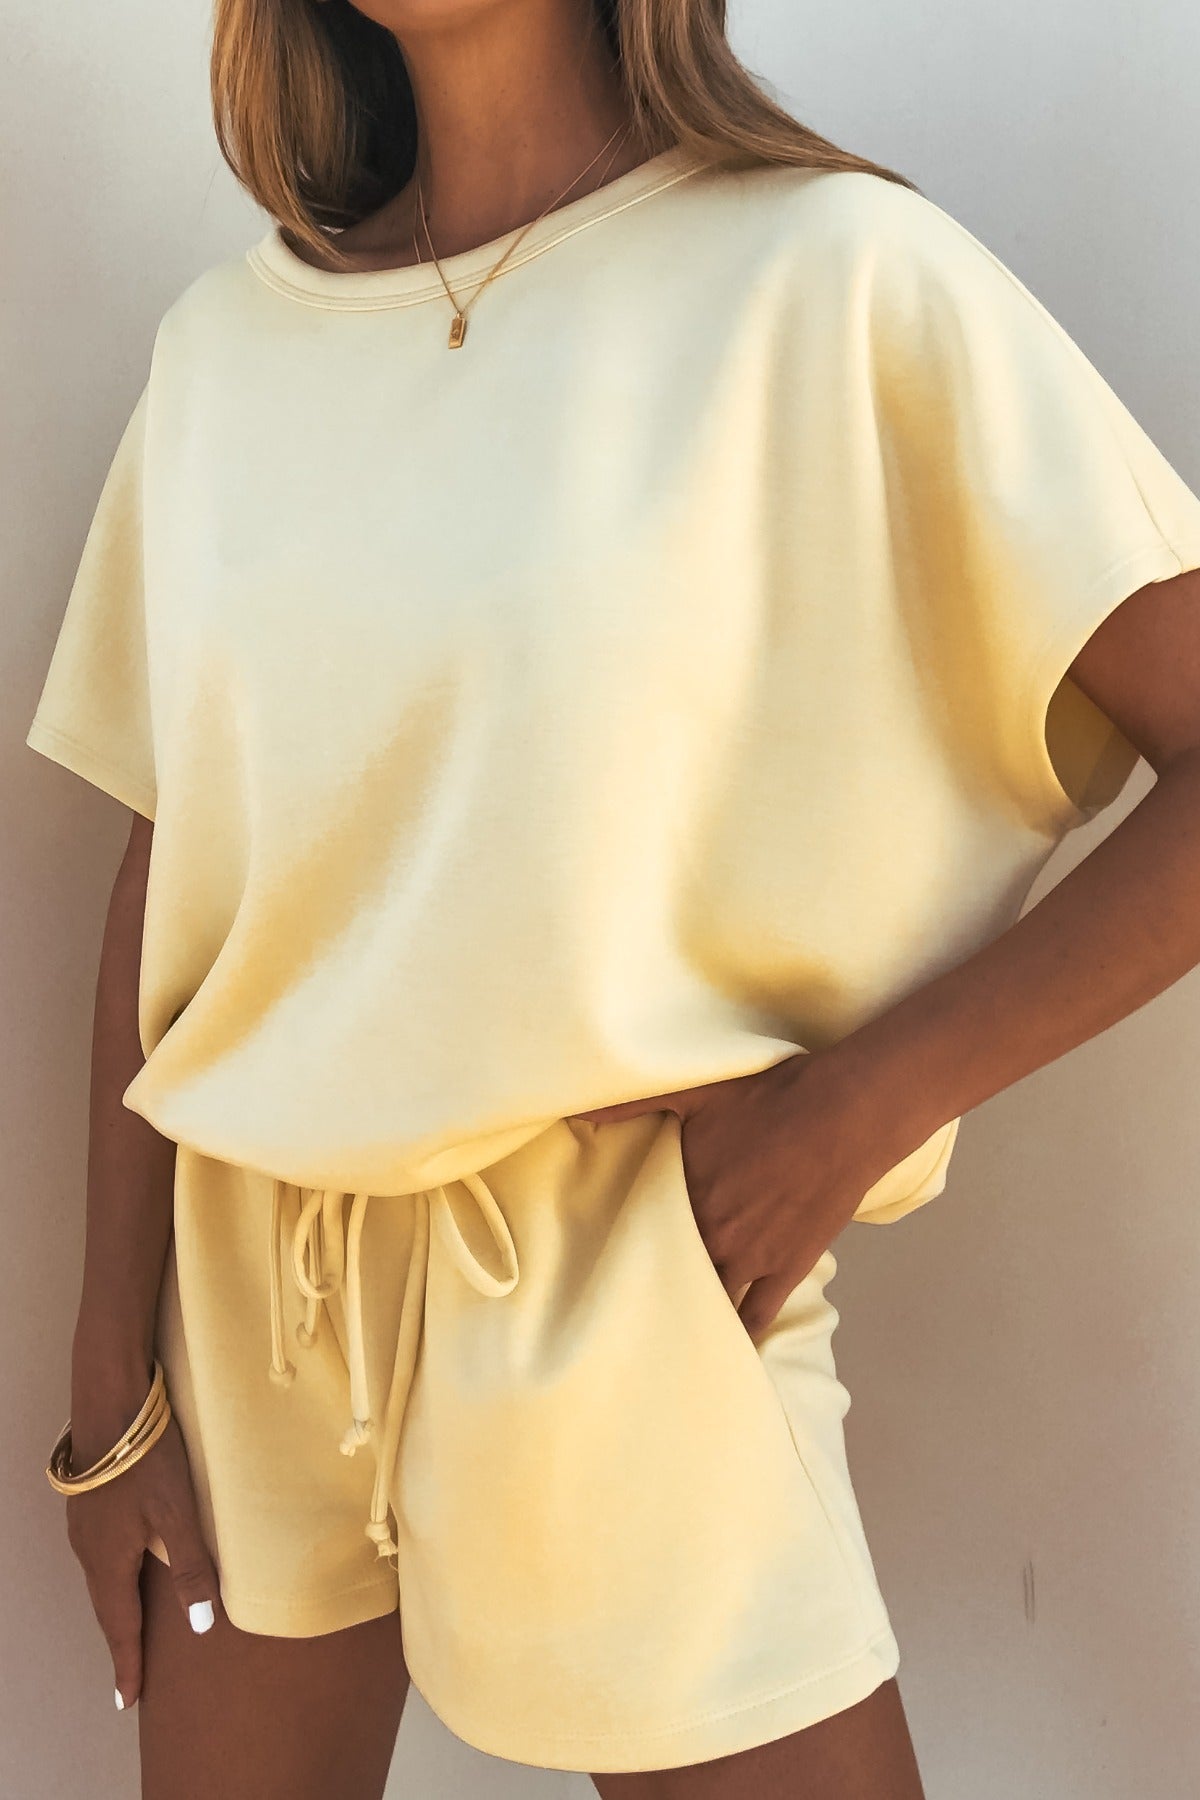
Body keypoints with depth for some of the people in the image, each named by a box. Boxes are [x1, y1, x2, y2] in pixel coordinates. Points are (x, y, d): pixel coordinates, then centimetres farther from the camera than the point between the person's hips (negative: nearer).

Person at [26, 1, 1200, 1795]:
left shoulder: (833, 275, -10)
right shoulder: (225, 343, 4)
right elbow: (167, 865, 5)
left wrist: (851, 1104, -17)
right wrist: (111, 1381, 5)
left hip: (621, 1295, -4)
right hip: (248, 1299, 4)